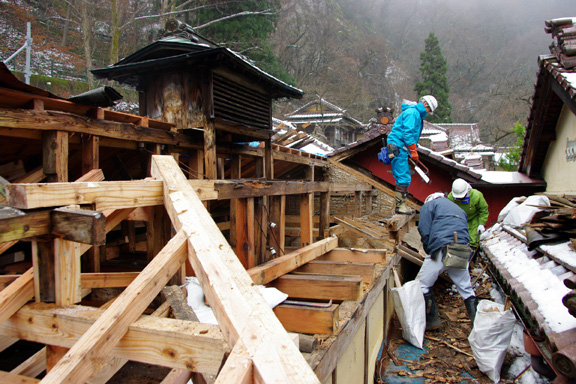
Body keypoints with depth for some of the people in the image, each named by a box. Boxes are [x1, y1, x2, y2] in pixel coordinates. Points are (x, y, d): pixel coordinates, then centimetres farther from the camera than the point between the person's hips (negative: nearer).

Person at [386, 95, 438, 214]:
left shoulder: (417, 114, 24)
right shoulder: (412, 112, -9)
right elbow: (408, 133, -19)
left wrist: (413, 151, 19)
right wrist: (413, 151, -17)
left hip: (400, 149, 11)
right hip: (398, 147, -11)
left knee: (404, 178, 12)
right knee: (403, 178, -11)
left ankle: (401, 205, 17)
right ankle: (400, 206, -7)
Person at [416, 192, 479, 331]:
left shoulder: (429, 205, 15)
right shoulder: (459, 209, 34)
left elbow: (424, 231, 0)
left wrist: (429, 251, 9)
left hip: (442, 248, -6)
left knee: (422, 285, 7)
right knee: (466, 289, 17)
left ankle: (432, 321, 10)